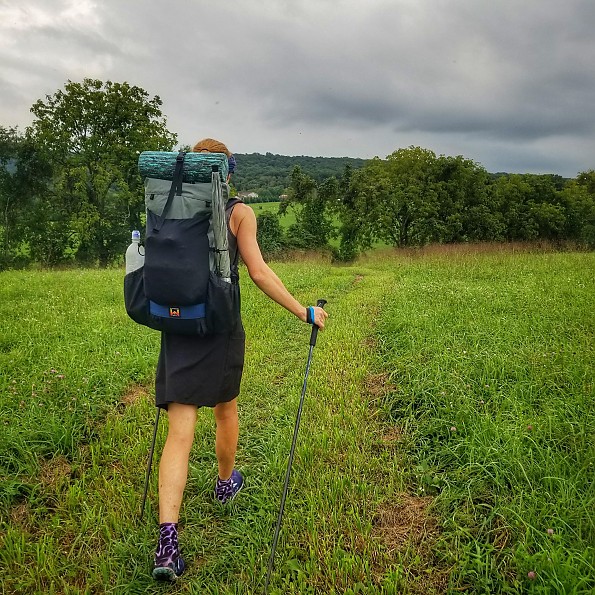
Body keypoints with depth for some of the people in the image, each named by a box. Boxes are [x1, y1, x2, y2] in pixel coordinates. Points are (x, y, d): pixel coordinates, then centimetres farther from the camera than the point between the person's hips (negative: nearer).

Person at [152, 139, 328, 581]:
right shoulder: (239, 212, -4)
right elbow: (259, 272, -12)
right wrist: (304, 313, -5)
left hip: (178, 329, 2)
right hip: (221, 330, -2)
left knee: (180, 433, 2)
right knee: (226, 411, 23)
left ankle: (167, 538, -7)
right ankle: (226, 484, 46)